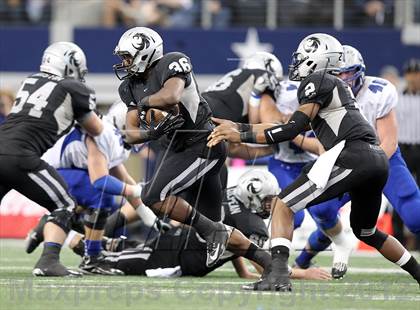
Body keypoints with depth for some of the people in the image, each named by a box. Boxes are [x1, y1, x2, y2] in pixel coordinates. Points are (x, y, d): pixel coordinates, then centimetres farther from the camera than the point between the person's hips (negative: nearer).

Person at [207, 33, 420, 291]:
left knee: (283, 206, -9)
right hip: (378, 159, 9)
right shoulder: (337, 86, 29)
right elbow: (294, 127, 29)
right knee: (366, 231, 30)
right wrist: (239, 128, 28)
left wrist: (242, 136, 0)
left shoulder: (319, 81, 2)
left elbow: (292, 129, -5)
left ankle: (278, 275, -27)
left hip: (351, 153, -9)